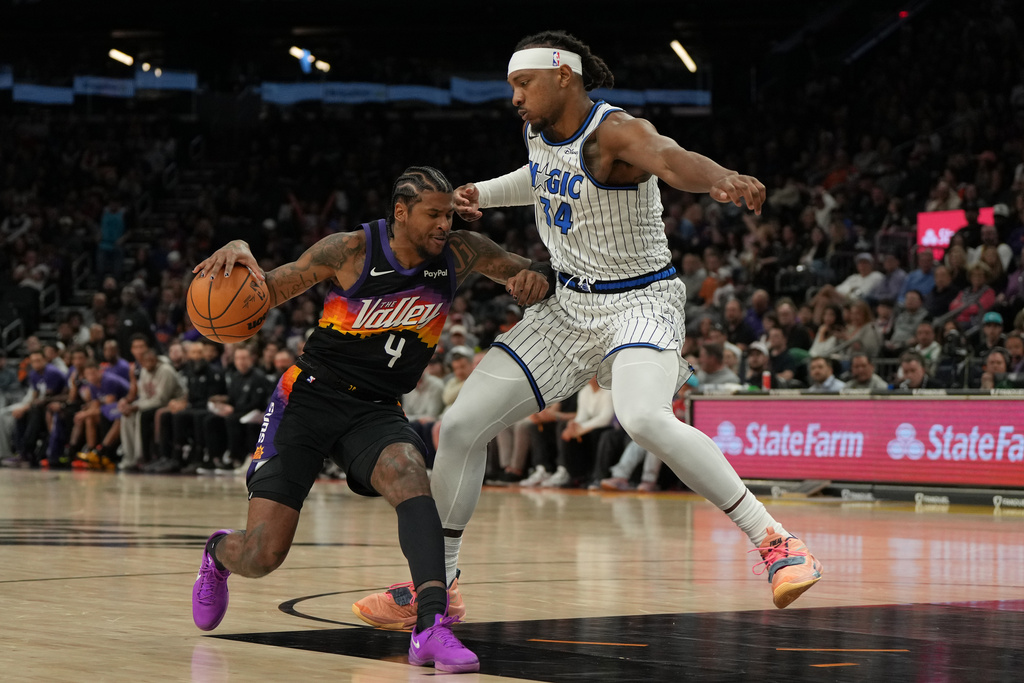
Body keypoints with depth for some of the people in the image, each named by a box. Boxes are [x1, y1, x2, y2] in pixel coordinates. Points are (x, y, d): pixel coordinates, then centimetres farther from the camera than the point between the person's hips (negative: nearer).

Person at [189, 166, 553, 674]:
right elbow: (268, 293, -6)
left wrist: (535, 279, -21)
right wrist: (240, 251, -28)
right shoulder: (351, 250, -14)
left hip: (377, 410, 2)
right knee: (263, 555, -6)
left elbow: (530, 277, 5)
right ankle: (218, 552, 34)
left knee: (409, 475, -34)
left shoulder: (459, 253, -4)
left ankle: (431, 625, -44)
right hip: (310, 398, -2)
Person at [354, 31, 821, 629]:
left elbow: (671, 160, -45)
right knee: (462, 426, 4)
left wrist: (721, 179, -67)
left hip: (640, 303, -8)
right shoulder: (539, 130, 2)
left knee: (644, 419, -38)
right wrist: (481, 194, 12)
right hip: (571, 304, 8)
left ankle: (775, 541, -27)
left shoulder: (617, 132, -22)